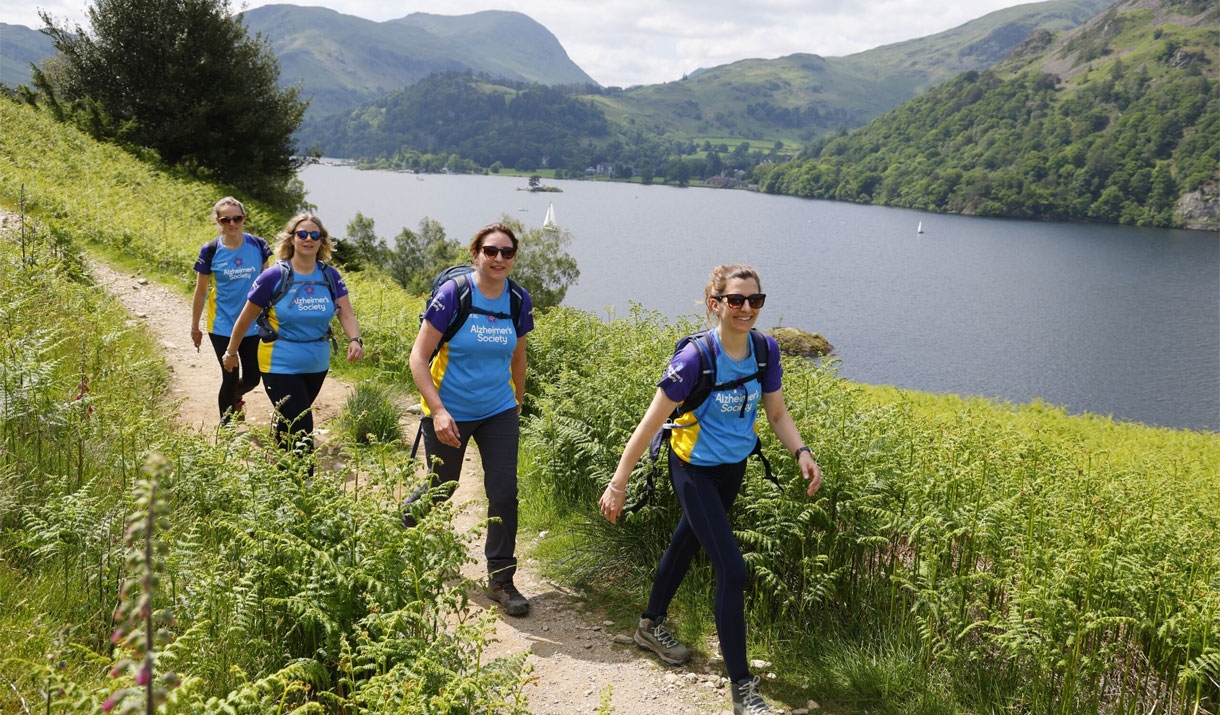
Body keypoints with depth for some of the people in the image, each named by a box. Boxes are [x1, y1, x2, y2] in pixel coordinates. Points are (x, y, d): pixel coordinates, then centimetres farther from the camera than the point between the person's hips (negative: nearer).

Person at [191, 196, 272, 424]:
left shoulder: (257, 245, -5)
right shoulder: (210, 251, -9)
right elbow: (200, 292, -1)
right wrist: (195, 327, 4)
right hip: (222, 326, -3)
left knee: (252, 377, 10)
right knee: (230, 377, -2)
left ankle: (234, 397, 45)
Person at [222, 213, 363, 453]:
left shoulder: (330, 276, -2)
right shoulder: (274, 276, -13)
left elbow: (347, 314, -8)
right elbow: (246, 318, -3)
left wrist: (355, 340, -28)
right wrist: (232, 352, 5)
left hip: (317, 366, 4)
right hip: (281, 367, -4)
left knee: (287, 420, 24)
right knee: (302, 433, -11)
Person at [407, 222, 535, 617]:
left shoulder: (519, 300, -4)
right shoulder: (453, 294, -16)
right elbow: (418, 356, -16)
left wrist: (518, 405, 19)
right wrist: (438, 411, -25)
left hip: (499, 412, 3)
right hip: (449, 412, -3)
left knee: (504, 493, -4)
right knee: (441, 490, 14)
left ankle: (501, 579, 11)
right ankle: (409, 511, 50)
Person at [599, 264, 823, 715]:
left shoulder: (765, 350, -11)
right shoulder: (695, 358, -27)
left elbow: (777, 414, 1)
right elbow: (651, 423, -23)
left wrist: (801, 453, -17)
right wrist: (618, 483, -22)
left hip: (734, 468, 7)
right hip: (695, 469, -6)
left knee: (688, 540, 25)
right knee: (732, 570, -10)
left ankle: (651, 626, 49)